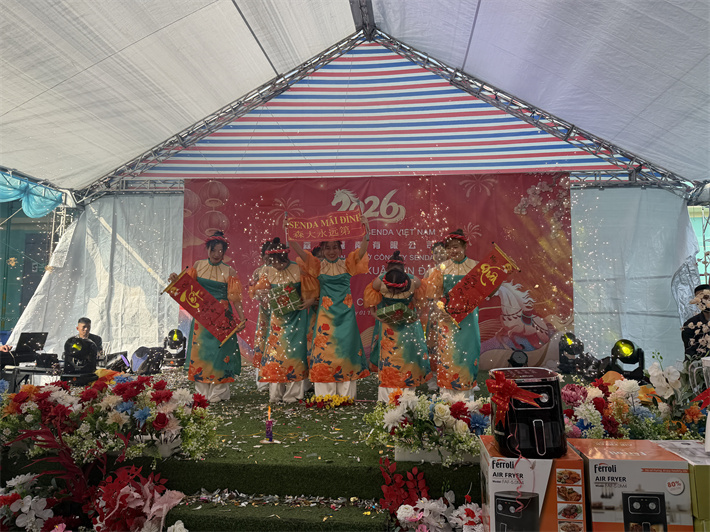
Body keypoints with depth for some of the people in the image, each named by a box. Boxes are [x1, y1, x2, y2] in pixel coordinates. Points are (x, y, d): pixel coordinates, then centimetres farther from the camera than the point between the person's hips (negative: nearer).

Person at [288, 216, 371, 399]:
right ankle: (325, 394, 6)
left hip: (345, 312, 1)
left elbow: (362, 251, -8)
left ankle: (347, 394, 11)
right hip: (326, 312, 0)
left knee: (346, 346, 2)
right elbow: (299, 250, -4)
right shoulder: (318, 265, 5)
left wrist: (366, 232, -22)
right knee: (325, 348, -1)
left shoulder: (347, 264, 6)